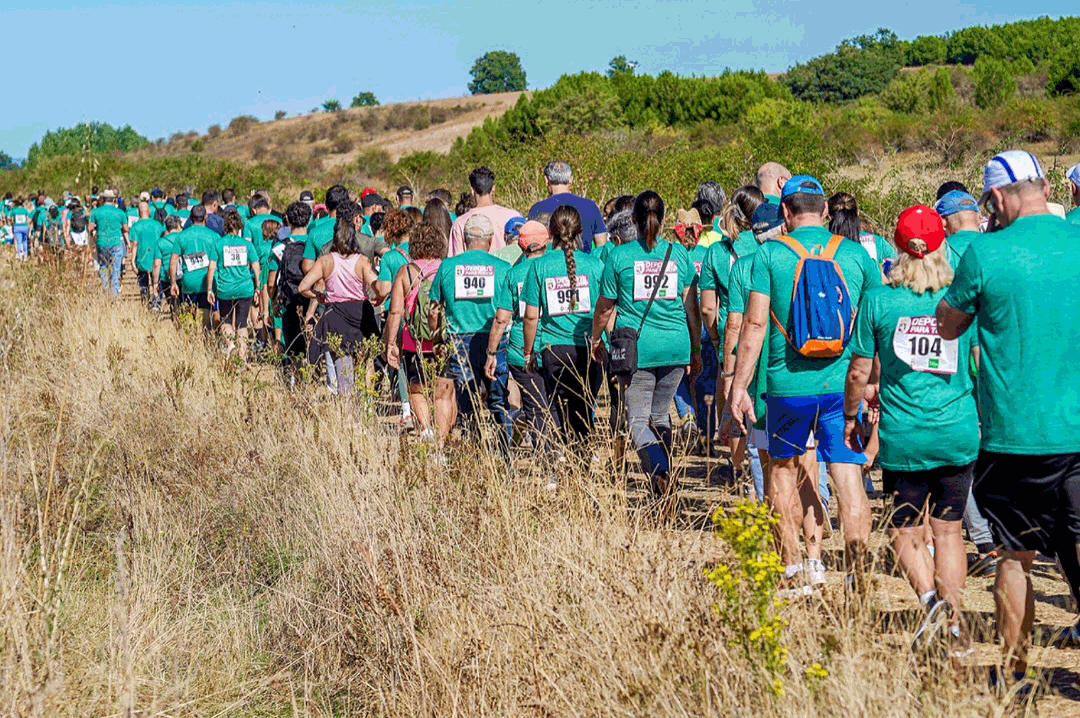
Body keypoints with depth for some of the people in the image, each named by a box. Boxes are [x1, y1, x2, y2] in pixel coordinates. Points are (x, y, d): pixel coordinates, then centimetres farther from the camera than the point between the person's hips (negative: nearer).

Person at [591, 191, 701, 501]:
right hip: (675, 347, 3)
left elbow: (604, 308, 5)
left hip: (637, 347, -3)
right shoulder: (679, 254, 4)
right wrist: (696, 350, 16)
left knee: (638, 420, 0)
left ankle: (659, 468, -25)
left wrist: (596, 339, 23)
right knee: (660, 415, 20)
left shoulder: (619, 256, -3)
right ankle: (663, 475, 21)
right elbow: (692, 307, 6)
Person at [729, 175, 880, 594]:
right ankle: (858, 572, -8)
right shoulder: (856, 254, 6)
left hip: (789, 384, -1)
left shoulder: (770, 254, -1)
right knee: (848, 476, 1)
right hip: (844, 384, 1)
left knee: (783, 468, 18)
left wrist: (739, 386, -2)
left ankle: (793, 572, 20)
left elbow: (754, 324, -6)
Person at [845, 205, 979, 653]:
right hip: (958, 432, 2)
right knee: (948, 531, 13)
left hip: (903, 437, -1)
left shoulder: (877, 300, -5)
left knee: (905, 532, 11)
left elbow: (859, 371, -1)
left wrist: (850, 417, 15)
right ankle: (954, 623, 12)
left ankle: (932, 600, -11)